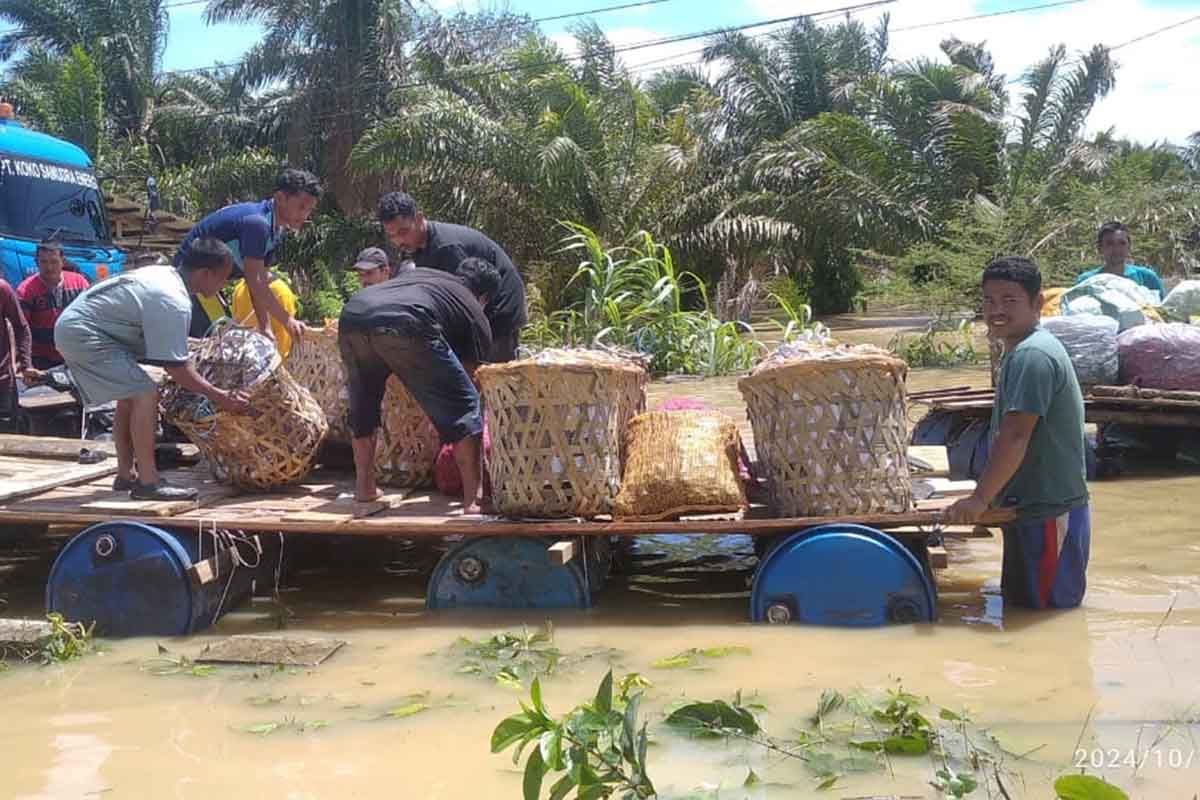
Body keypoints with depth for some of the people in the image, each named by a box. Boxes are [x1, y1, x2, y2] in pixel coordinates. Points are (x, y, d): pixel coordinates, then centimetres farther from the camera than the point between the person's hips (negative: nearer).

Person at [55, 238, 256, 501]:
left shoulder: (163, 274, 8)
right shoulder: (174, 301, -21)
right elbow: (175, 366, -20)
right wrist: (219, 396, -16)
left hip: (72, 325, 10)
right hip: (84, 334, -10)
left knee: (130, 397, 19)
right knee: (146, 395, -13)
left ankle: (126, 475, 26)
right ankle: (147, 482, -11)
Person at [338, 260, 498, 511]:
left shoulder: (418, 273, 41)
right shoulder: (475, 315, 26)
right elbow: (471, 371, 27)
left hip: (352, 314, 6)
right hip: (404, 324, -5)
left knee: (362, 406, 28)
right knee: (463, 405, 8)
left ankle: (364, 487, 35)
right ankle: (473, 499, 4)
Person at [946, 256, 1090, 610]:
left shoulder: (1032, 355, -20)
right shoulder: (1021, 351, 12)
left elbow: (1015, 437, -25)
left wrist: (980, 498, -22)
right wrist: (988, 494, 18)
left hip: (1048, 514, -10)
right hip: (1033, 508, 10)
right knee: (1019, 607, 20)